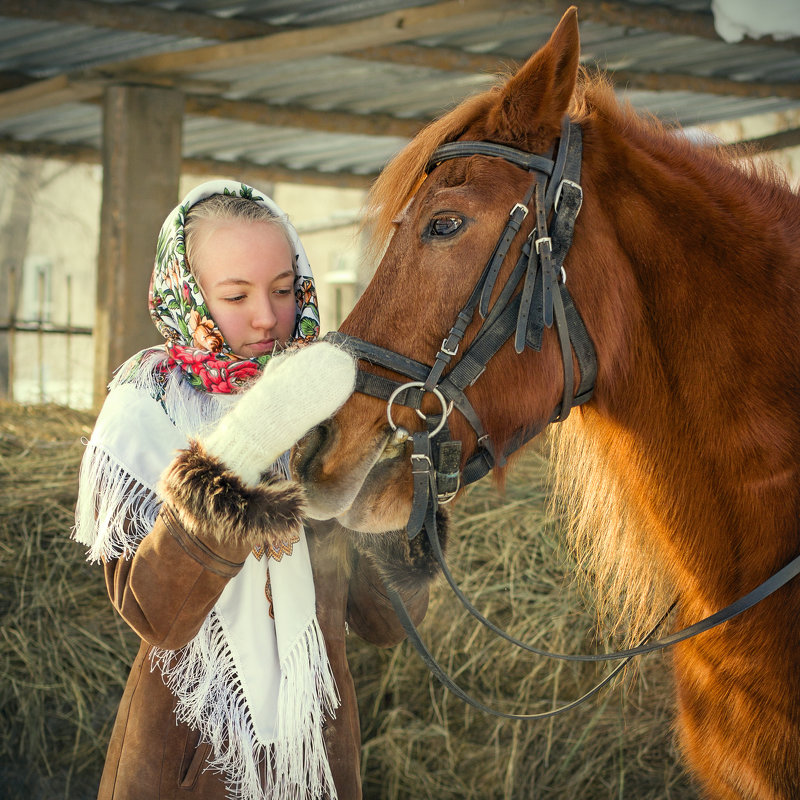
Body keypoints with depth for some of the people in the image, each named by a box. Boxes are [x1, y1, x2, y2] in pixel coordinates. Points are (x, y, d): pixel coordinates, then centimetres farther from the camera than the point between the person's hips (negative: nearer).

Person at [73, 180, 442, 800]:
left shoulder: (326, 406, -2)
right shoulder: (145, 410, -10)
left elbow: (384, 624, -2)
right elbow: (154, 617, -25)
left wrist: (396, 533, -22)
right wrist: (237, 454, -35)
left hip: (322, 747, 3)